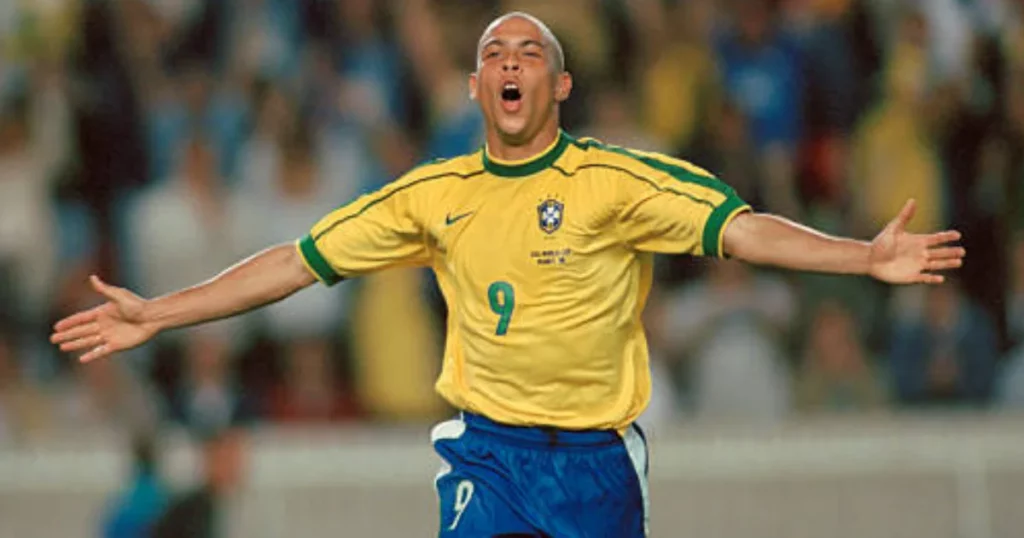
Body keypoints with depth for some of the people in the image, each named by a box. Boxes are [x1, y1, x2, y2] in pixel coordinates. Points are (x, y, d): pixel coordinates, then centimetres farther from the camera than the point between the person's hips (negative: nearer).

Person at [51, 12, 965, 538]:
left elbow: (738, 229, -10)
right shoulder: (437, 195, 4)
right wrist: (158, 314, 7)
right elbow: (299, 260, 8)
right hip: (488, 451, 1)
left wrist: (867, 258, -23)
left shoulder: (617, 179, -3)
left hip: (597, 458, -1)